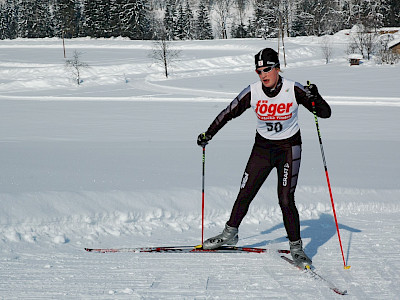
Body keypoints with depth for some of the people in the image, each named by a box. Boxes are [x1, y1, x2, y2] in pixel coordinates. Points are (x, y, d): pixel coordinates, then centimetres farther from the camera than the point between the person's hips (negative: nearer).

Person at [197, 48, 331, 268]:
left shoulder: (294, 90, -19)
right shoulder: (252, 92, -13)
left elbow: (325, 113, -15)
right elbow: (229, 112, 1)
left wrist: (315, 99, -35)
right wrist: (208, 134, 2)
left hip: (289, 148, -3)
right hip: (262, 148, 3)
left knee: (286, 200, -12)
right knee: (245, 194, 7)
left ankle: (296, 247, 2)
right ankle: (230, 233, 30)